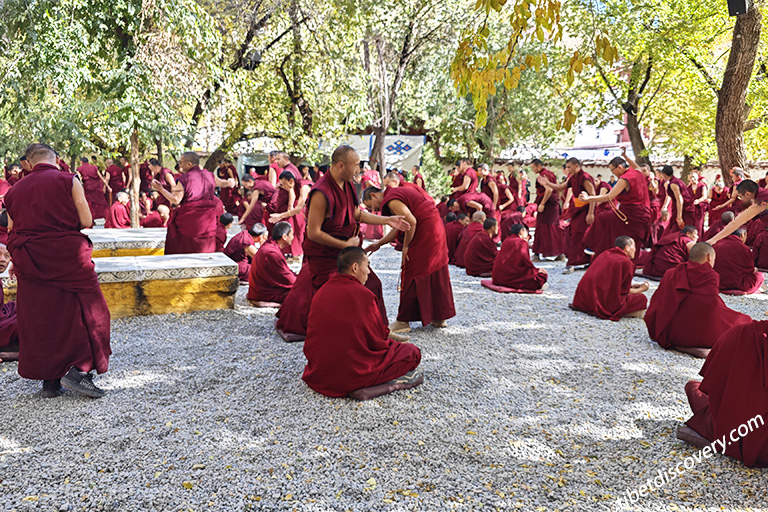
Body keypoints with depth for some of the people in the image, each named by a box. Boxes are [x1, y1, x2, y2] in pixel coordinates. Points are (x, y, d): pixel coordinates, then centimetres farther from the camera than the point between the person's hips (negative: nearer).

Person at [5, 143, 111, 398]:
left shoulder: (14, 190, 11)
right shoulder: (69, 181, -3)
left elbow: (12, 231, 10)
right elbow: (86, 221, -6)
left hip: (28, 260, 5)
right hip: (67, 255, -4)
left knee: (39, 318, 9)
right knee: (86, 310, 4)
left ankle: (49, 381, 15)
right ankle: (78, 370, -6)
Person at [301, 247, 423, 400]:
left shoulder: (320, 293, 2)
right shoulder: (363, 294, -17)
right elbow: (379, 339, -10)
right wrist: (389, 341, 13)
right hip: (353, 374, -7)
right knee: (412, 352, 7)